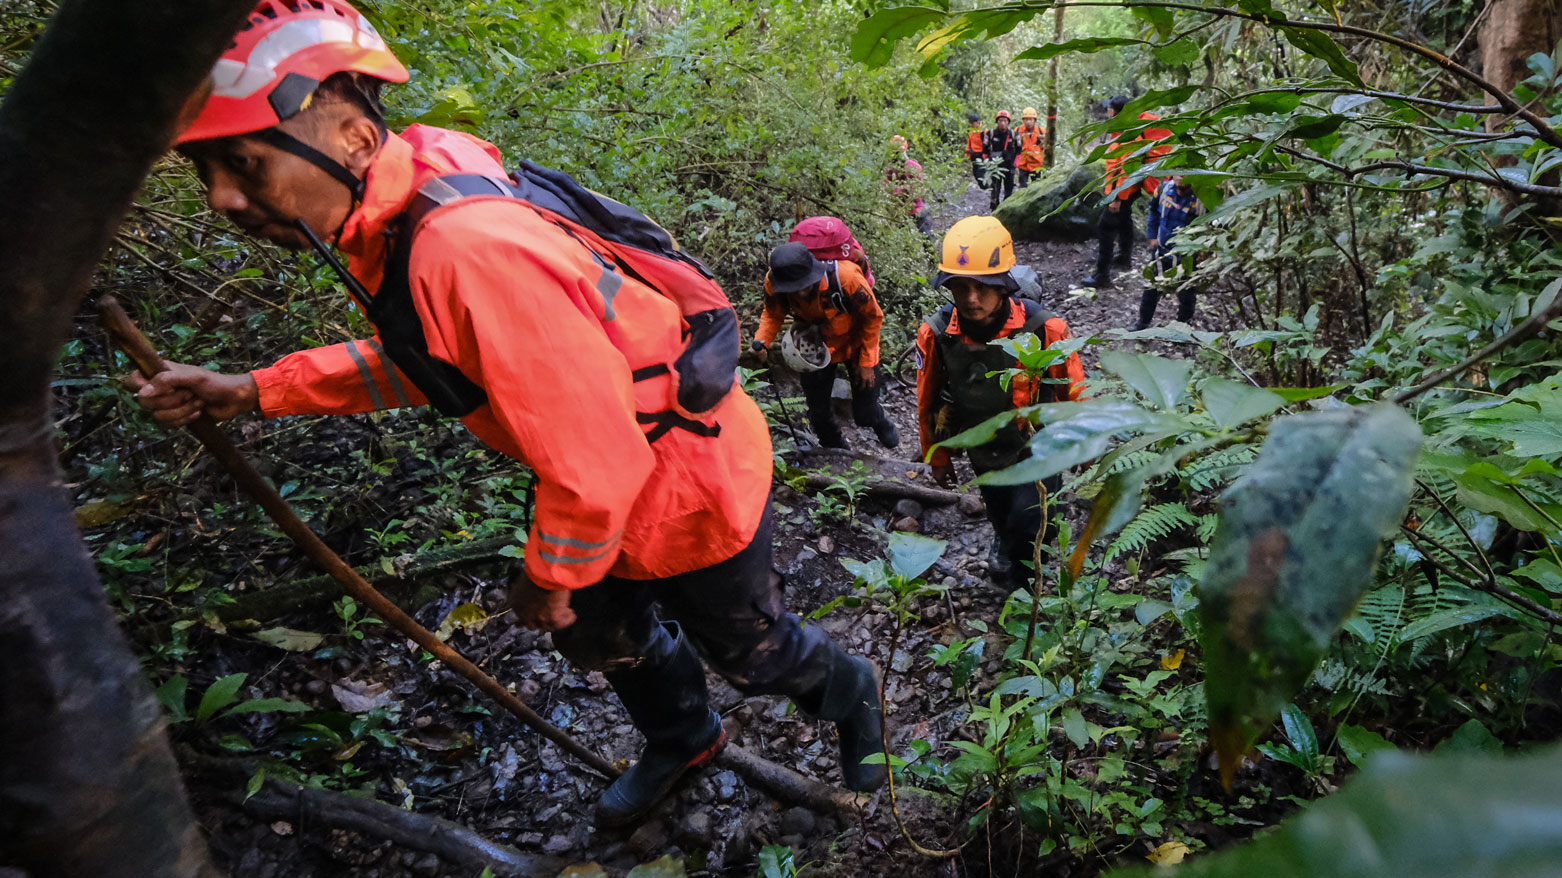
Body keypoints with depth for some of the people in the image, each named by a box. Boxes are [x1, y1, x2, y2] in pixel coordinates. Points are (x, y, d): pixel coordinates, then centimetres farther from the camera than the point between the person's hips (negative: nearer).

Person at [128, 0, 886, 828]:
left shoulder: (472, 249, -40)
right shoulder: (395, 215, -7)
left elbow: (595, 467, -34)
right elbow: (426, 353, 11)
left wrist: (551, 579, -14)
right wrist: (255, 391, 3)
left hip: (692, 488, -8)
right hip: (626, 483, 9)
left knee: (750, 649, 18)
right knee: (598, 632, 27)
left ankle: (851, 695, 52)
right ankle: (683, 740, 57)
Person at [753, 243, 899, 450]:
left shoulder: (845, 277, -39)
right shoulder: (773, 283, -29)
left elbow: (873, 317, -20)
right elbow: (772, 314, -6)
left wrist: (866, 363, -14)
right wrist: (761, 342, -27)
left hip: (854, 343, -2)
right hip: (815, 348, 3)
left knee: (864, 415, 6)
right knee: (818, 413, 11)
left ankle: (882, 424, 46)